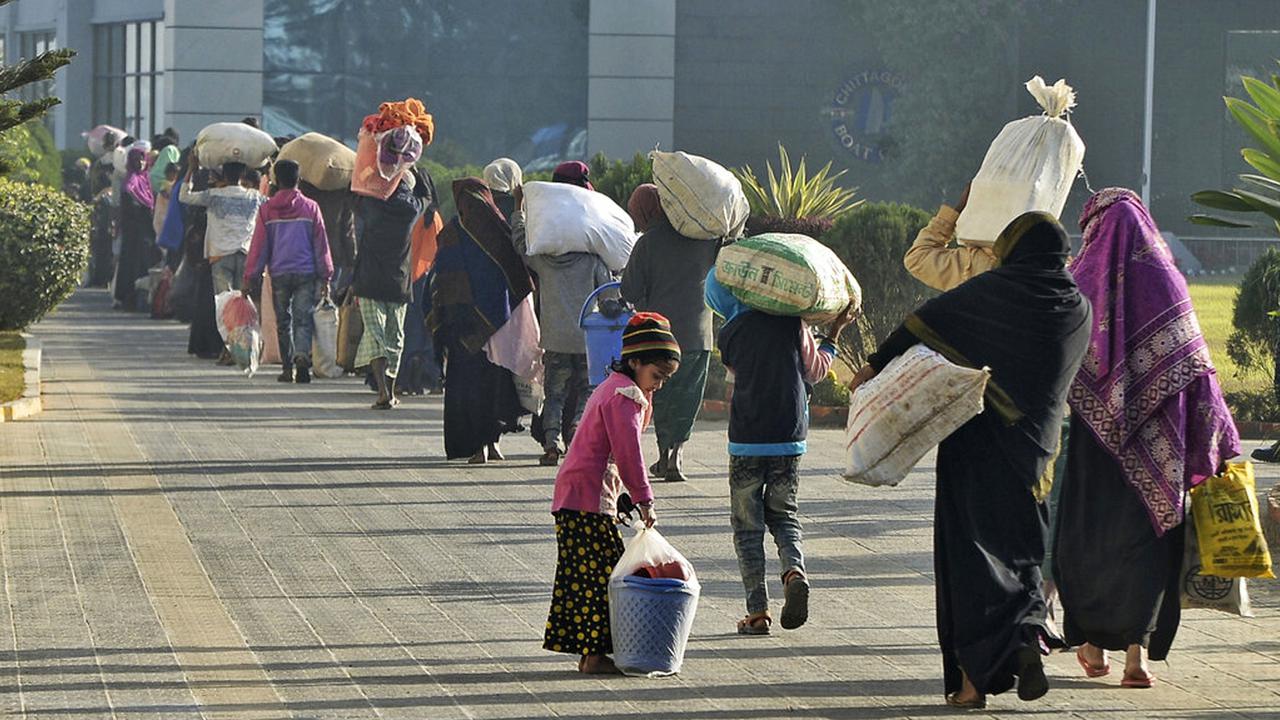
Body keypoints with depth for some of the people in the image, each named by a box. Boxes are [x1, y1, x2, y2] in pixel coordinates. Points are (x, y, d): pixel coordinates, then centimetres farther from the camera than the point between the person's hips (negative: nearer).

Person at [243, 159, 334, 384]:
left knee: (283, 322, 11)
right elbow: (321, 244, 3)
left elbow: (258, 246, 4)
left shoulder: (267, 210, 2)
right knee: (303, 319, -1)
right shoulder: (310, 208, 2)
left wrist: (250, 278, 9)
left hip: (279, 273, 1)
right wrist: (325, 276, 8)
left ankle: (288, 367, 9)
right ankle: (302, 355, -25)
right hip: (306, 272, 0)